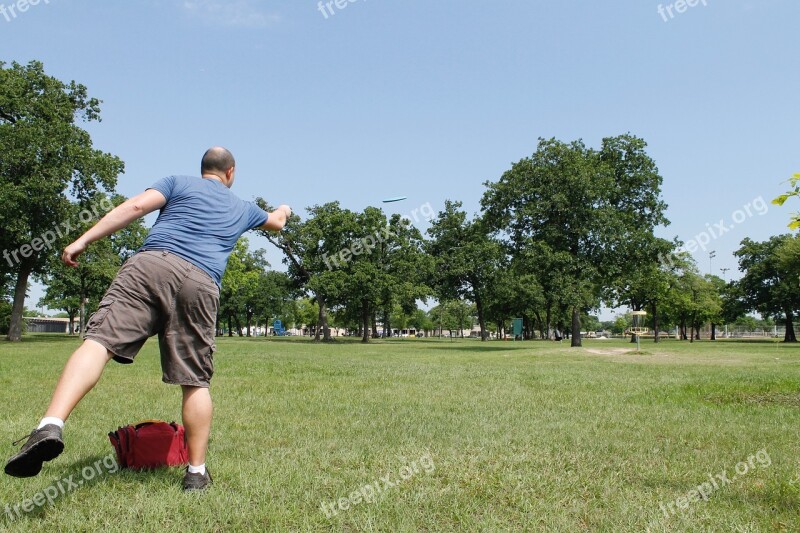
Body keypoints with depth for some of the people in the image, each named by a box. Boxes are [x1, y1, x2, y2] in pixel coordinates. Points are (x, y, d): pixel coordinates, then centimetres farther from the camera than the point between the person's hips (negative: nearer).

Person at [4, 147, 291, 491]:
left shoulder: (179, 183, 22)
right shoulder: (243, 208, 30)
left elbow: (135, 206, 5)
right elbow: (276, 223, 52)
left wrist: (83, 241, 2)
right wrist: (282, 211, 76)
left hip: (150, 264, -1)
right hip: (200, 284, 2)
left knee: (98, 342, -13)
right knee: (195, 382, 7)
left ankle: (50, 425, -35)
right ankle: (196, 472, 11)